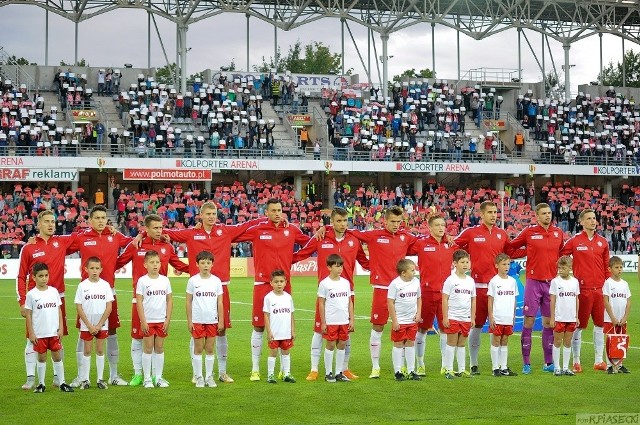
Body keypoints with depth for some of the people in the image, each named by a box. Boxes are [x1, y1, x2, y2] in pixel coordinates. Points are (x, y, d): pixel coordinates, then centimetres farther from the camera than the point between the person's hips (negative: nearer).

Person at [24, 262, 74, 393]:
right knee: (41, 358, 7)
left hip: (54, 332, 2)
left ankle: (62, 383, 11)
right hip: (39, 333, -2)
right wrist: (31, 333, -6)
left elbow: (59, 310, 7)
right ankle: (41, 384, 16)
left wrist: (60, 328, 2)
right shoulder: (31, 295, -5)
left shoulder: (54, 291, 3)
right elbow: (28, 315, -3)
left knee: (57, 357, 5)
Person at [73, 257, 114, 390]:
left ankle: (100, 379, 12)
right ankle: (84, 379, 11)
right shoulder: (83, 286, -5)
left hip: (102, 325, 1)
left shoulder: (105, 285, -2)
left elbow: (109, 307, -3)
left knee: (100, 350, 6)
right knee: (87, 351, 5)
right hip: (86, 325, -1)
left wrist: (99, 325, -9)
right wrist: (89, 325, -10)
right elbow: (79, 308, -6)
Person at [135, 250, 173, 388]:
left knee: (159, 348, 8)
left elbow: (169, 300, 6)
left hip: (161, 320, 3)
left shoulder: (165, 280, 3)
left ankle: (159, 377, 14)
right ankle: (147, 378, 8)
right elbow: (139, 301, -6)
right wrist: (143, 321, -11)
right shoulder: (142, 281, -5)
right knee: (148, 349, 2)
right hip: (148, 320, -3)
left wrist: (168, 319, -1)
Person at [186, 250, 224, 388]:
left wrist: (221, 320, 2)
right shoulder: (193, 281, -2)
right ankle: (198, 377, 11)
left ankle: (209, 376, 14)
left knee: (210, 349, 6)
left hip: (212, 320, 1)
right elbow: (189, 301, 1)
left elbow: (220, 302, 5)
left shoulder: (216, 281, 2)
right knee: (198, 349, 4)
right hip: (197, 320, -1)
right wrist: (189, 320, -2)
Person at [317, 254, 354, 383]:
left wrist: (351, 319, 7)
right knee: (330, 345, 2)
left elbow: (350, 302, 11)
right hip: (330, 321, -4)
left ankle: (339, 372, 16)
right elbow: (321, 303, -4)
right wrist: (323, 322, -6)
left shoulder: (346, 283, 8)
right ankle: (328, 373, 10)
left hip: (344, 321, 4)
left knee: (342, 345, 7)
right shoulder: (324, 283, -5)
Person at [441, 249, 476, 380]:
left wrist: (472, 317, 12)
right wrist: (445, 317, -11)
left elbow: (473, 300, 14)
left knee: (461, 344, 11)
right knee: (451, 343, -1)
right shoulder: (451, 280, -6)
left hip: (466, 318, 5)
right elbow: (445, 299, -7)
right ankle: (448, 369, 3)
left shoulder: (470, 281, 9)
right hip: (452, 317, -5)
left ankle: (462, 369, 16)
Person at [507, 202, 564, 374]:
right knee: (528, 322, -3)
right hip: (533, 281, -3)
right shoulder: (529, 232, -2)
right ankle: (526, 363, 3)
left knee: (549, 323, 7)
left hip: (552, 282, 3)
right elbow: (510, 247, 8)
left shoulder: (558, 232, 7)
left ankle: (549, 363, 14)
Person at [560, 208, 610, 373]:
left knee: (600, 324, 9)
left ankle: (599, 361, 19)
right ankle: (576, 362, 10)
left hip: (600, 289, 4)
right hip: (582, 289, -4)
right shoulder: (574, 241, -3)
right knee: (579, 326, 1)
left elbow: (607, 266, 14)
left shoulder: (602, 242, 10)